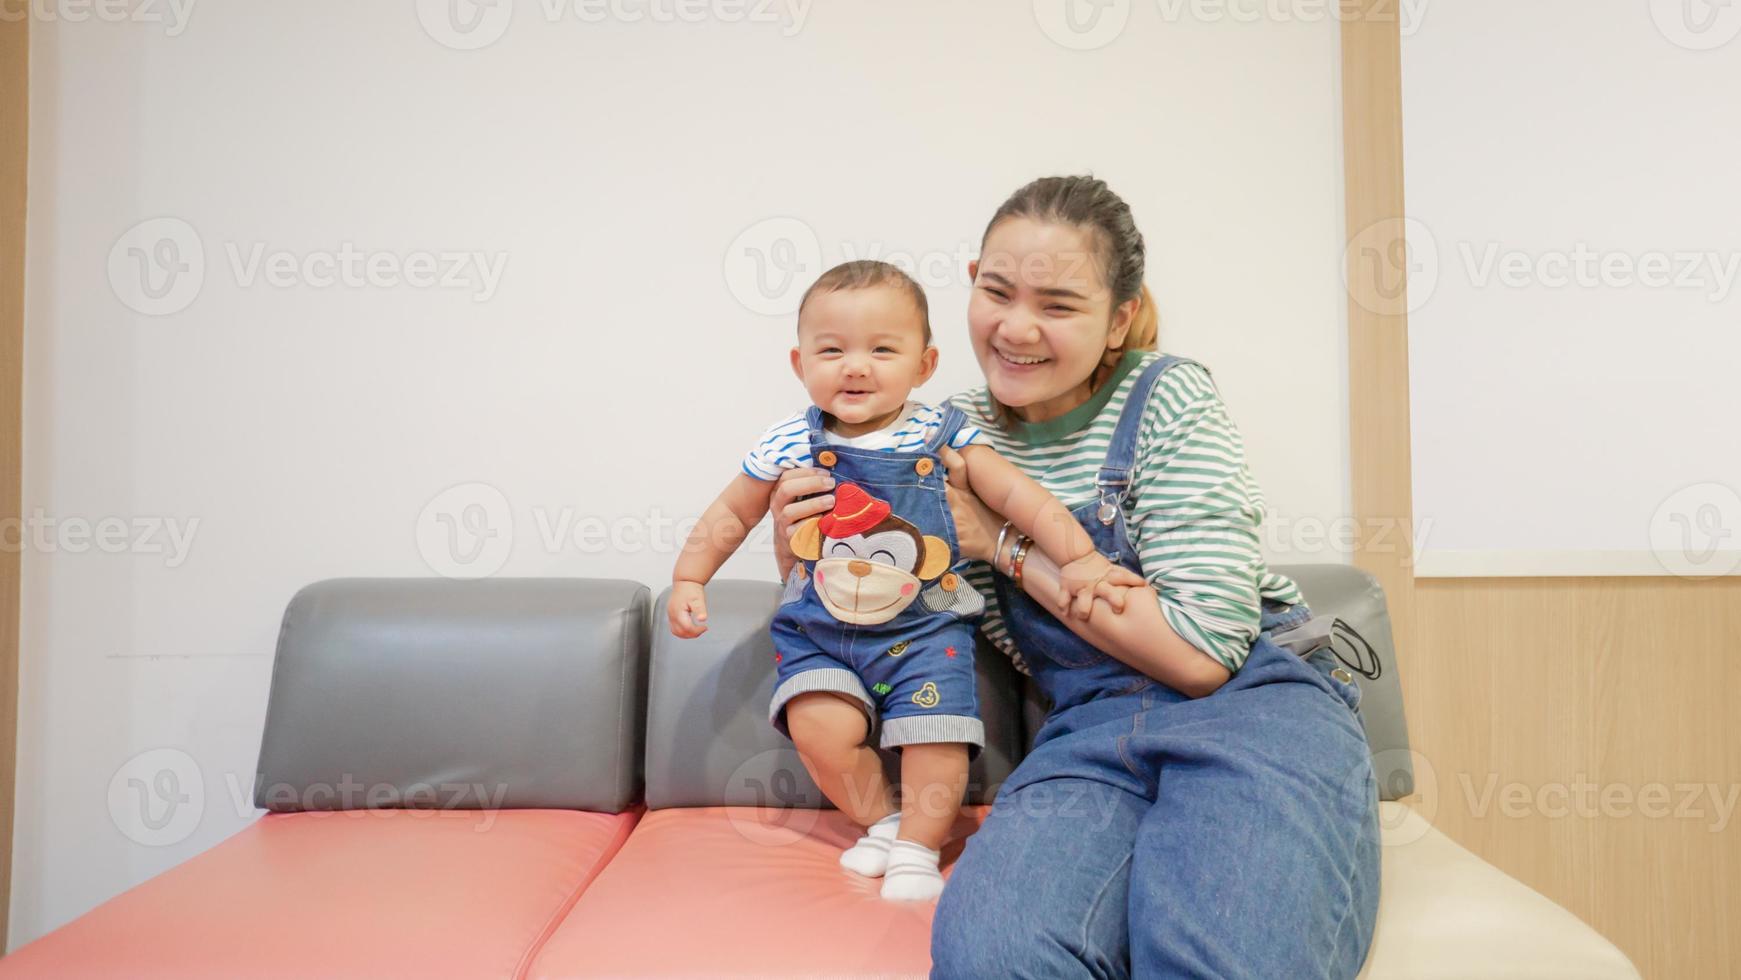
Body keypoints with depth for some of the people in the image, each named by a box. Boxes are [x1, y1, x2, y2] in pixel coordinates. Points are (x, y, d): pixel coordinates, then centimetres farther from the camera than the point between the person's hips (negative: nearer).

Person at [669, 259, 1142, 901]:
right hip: (817, 630, 1)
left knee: (936, 738, -11)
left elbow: (1018, 495, -5)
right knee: (820, 730, -17)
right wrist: (688, 579, 5)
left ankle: (917, 849, 14)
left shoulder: (943, 437, -7)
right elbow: (732, 514, 8)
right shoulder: (788, 445, -5)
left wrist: (1079, 557, -13)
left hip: (925, 626, 0)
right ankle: (883, 822, 11)